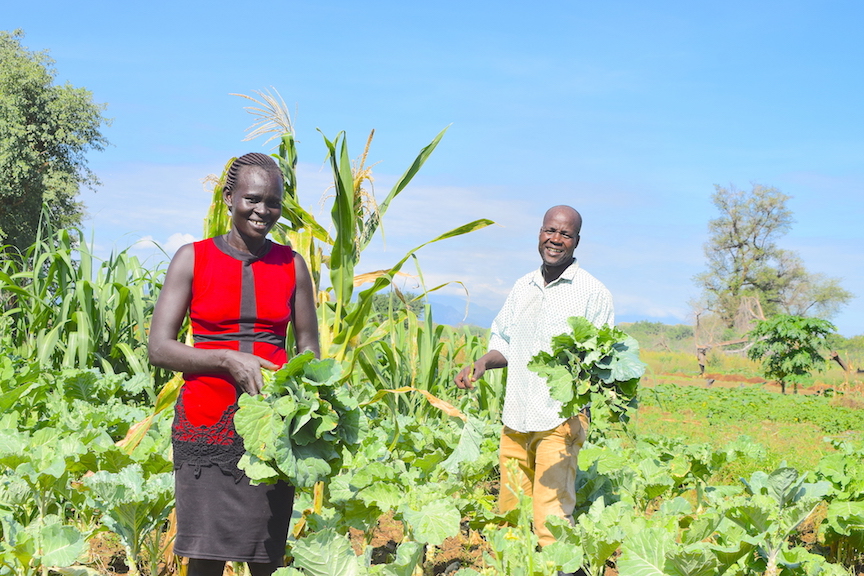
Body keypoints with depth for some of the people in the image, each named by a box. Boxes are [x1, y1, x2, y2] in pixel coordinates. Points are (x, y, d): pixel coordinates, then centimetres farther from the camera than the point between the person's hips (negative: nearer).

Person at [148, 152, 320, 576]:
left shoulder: (291, 265, 8)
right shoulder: (193, 259, 2)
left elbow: (308, 348, 12)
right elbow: (159, 349, -3)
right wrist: (229, 358, -17)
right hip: (207, 423, -2)